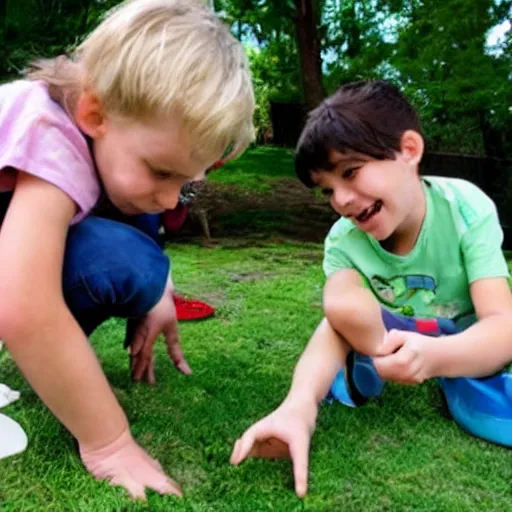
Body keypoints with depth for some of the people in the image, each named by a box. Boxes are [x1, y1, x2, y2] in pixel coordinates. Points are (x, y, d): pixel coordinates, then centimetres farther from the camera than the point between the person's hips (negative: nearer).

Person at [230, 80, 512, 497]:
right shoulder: (343, 240, -18)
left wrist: (435, 355, -54)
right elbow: (335, 322, -32)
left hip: (465, 347, -1)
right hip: (386, 343, 1)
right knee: (343, 303, -29)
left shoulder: (467, 209, -24)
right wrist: (300, 405, -52)